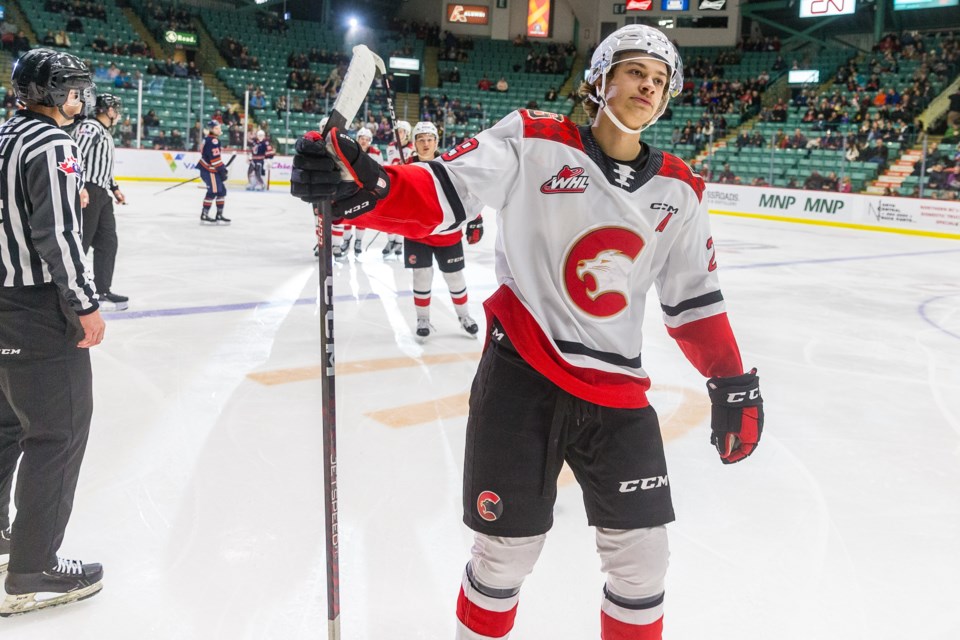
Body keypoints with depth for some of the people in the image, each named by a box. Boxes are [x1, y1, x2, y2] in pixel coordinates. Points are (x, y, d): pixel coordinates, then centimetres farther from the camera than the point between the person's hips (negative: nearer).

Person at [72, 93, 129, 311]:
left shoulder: (106, 133, 21)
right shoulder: (89, 128, -11)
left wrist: (115, 188, 29)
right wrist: (79, 188, -29)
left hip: (102, 194, 10)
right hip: (87, 193, -10)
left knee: (108, 242, 12)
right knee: (80, 243, -8)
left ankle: (102, 292, 20)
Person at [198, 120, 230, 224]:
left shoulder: (208, 139, 15)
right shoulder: (213, 140, -18)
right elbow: (215, 158, -23)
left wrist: (222, 166, 18)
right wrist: (222, 169, -18)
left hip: (210, 169, 11)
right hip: (209, 170, -11)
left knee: (222, 191, 11)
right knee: (213, 192, -10)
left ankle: (219, 215, 16)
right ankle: (204, 216, -6)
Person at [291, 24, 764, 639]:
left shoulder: (680, 191, 6)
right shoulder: (534, 142, -5)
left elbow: (695, 299, 12)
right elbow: (438, 194, -16)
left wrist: (733, 382, 8)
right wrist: (361, 186, -35)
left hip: (616, 390, 4)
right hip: (520, 374, -3)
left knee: (642, 556, 8)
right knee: (507, 549, 6)